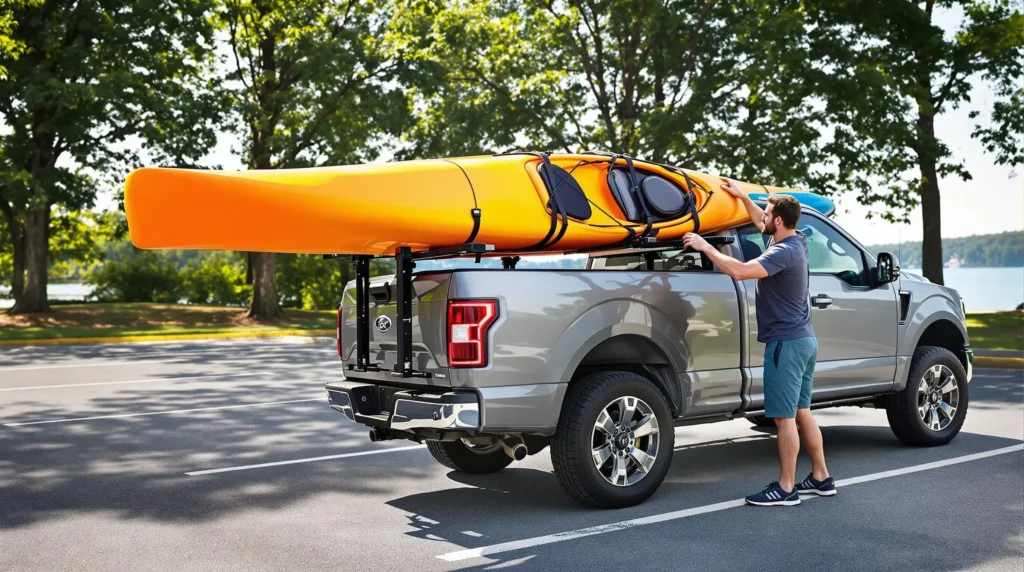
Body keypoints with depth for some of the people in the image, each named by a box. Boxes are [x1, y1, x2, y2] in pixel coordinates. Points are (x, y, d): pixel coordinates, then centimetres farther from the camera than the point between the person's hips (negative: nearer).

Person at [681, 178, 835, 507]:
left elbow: (739, 271, -33)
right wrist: (742, 197, 26)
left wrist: (705, 247, -22)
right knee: (801, 412, 17)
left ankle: (786, 488, 2)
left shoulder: (784, 252, -20)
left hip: (786, 343, -10)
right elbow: (762, 225, 31)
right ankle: (820, 479, 25)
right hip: (804, 339, 10)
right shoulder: (794, 242, 10)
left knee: (784, 417, -4)